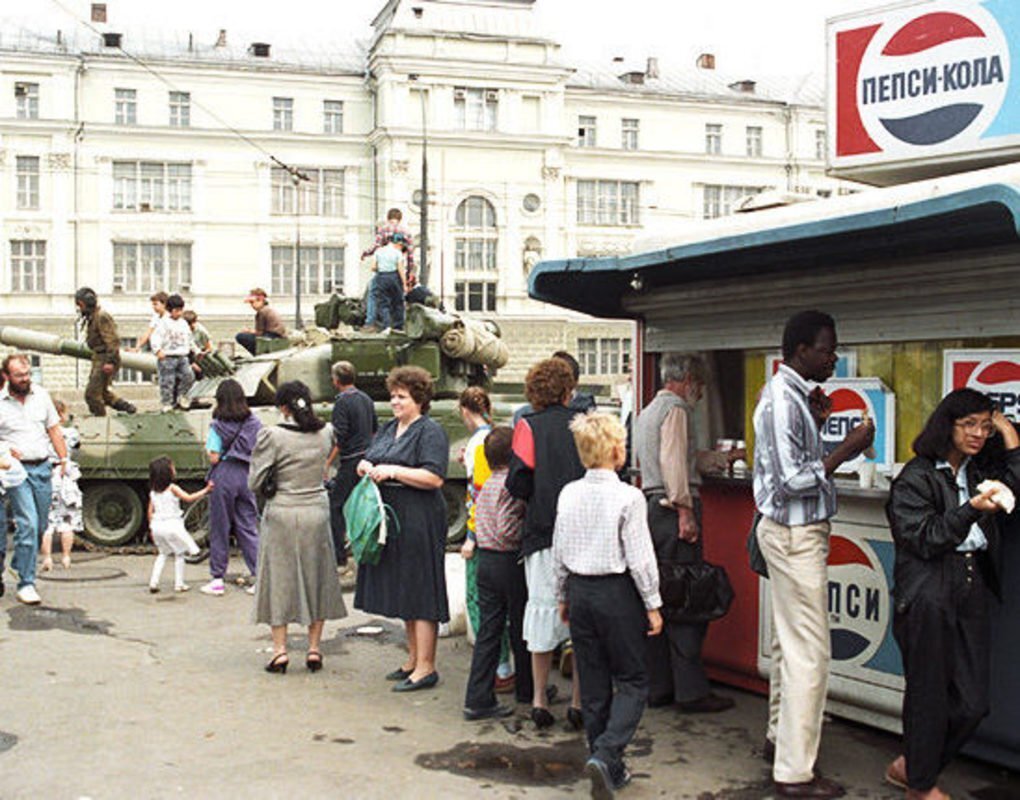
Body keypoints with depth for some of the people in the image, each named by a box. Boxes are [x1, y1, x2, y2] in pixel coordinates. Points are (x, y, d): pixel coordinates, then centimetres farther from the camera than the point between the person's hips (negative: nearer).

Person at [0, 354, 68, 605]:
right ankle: (26, 584, -8)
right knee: (28, 523, -14)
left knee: (40, 524, 11)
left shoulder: (41, 395, 8)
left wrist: (64, 459, 8)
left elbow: (54, 429, 14)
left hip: (43, 468, 5)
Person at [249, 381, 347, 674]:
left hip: (282, 514, -3)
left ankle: (280, 649, 8)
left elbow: (254, 483, -12)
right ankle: (314, 648, 16)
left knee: (279, 578, 8)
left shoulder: (272, 436, -15)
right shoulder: (325, 433, -3)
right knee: (316, 577, 13)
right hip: (317, 511, 3)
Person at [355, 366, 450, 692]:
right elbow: (368, 459, 22)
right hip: (390, 519, 9)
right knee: (402, 590, 14)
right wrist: (366, 466, -1)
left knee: (420, 593, -5)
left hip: (419, 522, -9)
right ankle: (413, 658, 24)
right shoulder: (388, 429, 17)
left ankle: (426, 667, 0)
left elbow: (435, 478, -18)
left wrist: (393, 471, -20)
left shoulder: (430, 432, -9)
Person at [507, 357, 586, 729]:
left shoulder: (528, 426, -2)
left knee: (543, 609, 9)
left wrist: (540, 495, 10)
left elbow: (518, 484, -9)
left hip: (543, 532, -1)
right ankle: (579, 702, 12)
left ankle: (540, 700, 15)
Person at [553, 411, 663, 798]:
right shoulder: (628, 497, -14)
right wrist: (652, 605, -3)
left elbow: (558, 553, 8)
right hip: (617, 593, -5)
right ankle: (604, 754, -11)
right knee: (632, 681, 6)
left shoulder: (568, 494, 1)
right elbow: (640, 557, -13)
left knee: (593, 683, 12)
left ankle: (611, 769, 20)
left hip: (580, 592, 5)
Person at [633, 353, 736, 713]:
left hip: (651, 506, 10)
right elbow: (673, 461, -17)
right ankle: (691, 690, -5)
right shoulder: (675, 408, -6)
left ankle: (658, 687, 14)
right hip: (673, 508, -10)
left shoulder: (648, 411, 23)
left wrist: (715, 457, 38)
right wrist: (685, 511, -20)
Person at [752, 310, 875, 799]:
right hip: (795, 535, -11)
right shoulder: (783, 400, -20)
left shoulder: (790, 394, 12)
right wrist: (846, 451, -19)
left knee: (790, 642, 20)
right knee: (809, 652, -8)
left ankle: (780, 737, 33)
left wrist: (817, 423, 9)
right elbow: (794, 480, -24)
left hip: (794, 532, 11)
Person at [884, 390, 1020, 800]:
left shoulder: (981, 471, 15)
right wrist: (971, 509, -21)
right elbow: (925, 540, -10)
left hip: (973, 591, 6)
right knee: (929, 696, 3)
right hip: (928, 597, -6)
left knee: (972, 702, 5)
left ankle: (911, 766, 25)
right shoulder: (916, 477, -4)